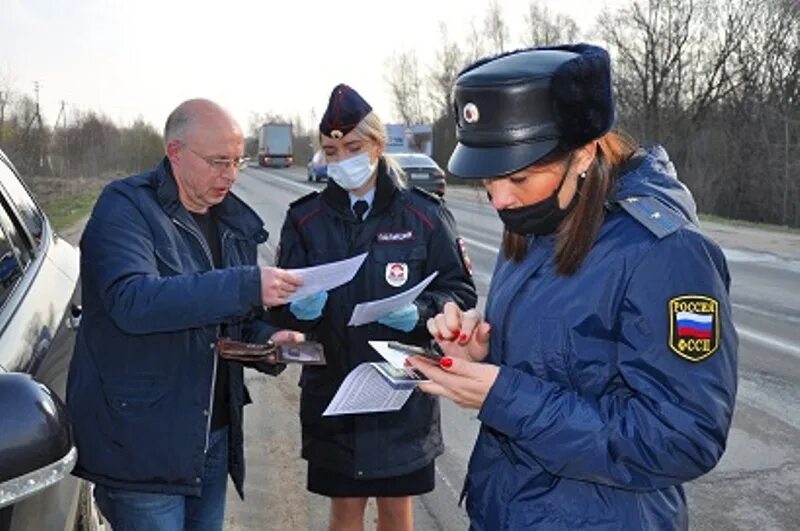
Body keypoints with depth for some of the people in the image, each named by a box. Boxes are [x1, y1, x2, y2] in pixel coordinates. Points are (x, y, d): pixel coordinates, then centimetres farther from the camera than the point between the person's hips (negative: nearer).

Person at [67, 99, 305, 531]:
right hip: (141, 443, -6)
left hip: (214, 437, 7)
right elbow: (131, 301, -30)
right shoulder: (126, 207, -12)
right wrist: (246, 285, -34)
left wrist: (267, 338, -4)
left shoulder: (232, 219, 9)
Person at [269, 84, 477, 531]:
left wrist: (420, 313, -21)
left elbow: (460, 292, -2)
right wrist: (299, 309, -22)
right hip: (332, 393, 1)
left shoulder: (424, 214, -5)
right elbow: (284, 305, 1)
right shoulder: (306, 219, 1)